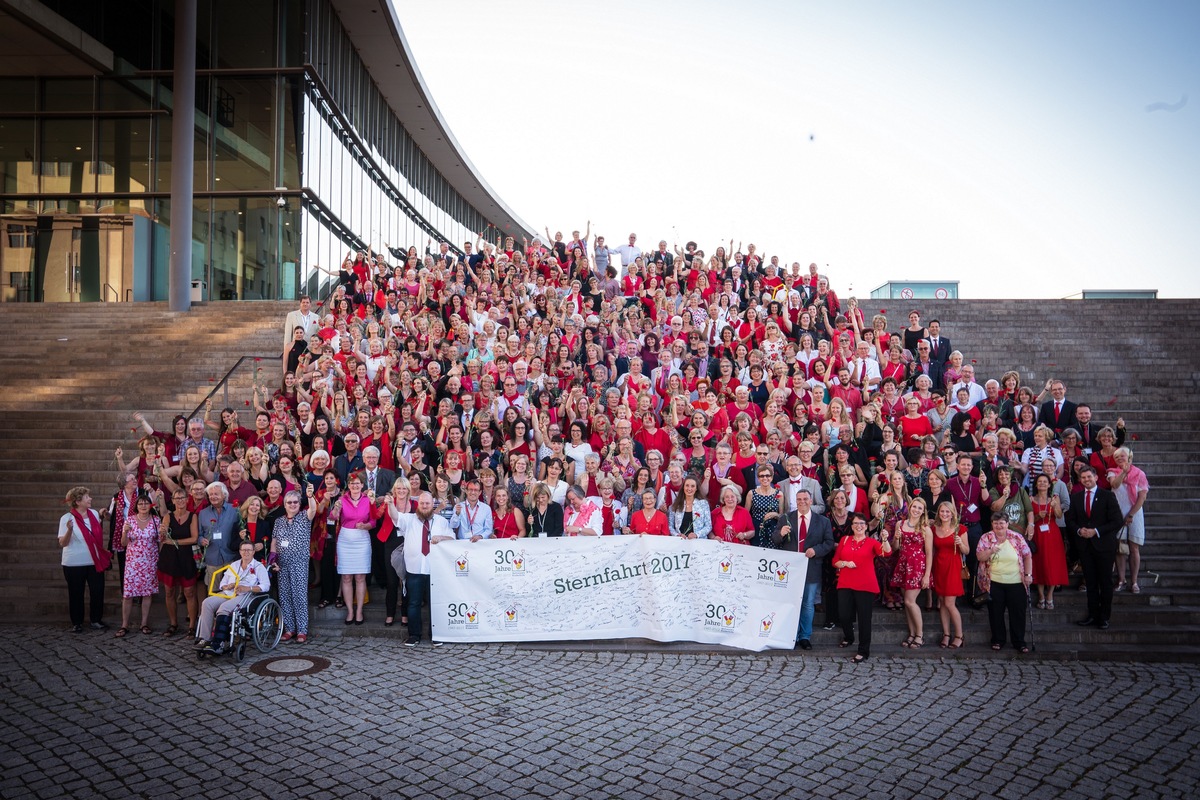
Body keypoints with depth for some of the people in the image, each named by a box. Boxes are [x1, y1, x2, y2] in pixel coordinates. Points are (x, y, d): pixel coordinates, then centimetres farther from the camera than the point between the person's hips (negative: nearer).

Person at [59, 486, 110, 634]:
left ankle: (96, 620, 19)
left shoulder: (94, 514, 5)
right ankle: (76, 623, 18)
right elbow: (62, 543, -13)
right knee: (76, 594, 6)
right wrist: (69, 530, -26)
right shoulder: (67, 518, -9)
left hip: (95, 561, 4)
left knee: (98, 592, 5)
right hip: (74, 564, -4)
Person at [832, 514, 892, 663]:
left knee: (864, 618, 0)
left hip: (866, 586, -2)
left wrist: (885, 539, -34)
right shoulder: (845, 540, 9)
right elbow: (835, 562, 10)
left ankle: (863, 651, 9)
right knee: (844, 615, 5)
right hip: (845, 585, 2)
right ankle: (848, 637, 36)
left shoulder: (872, 542, 2)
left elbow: (886, 552, -16)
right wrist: (845, 563, -9)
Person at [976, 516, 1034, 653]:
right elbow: (979, 556, -5)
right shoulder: (986, 538, 0)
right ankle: (998, 640, 21)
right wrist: (991, 551, -23)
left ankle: (1019, 641, 18)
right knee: (996, 612, 7)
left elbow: (1027, 556, 2)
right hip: (994, 583, 0)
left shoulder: (1017, 537, 0)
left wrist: (1028, 574, -5)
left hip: (1016, 582, 0)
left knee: (1018, 612, 5)